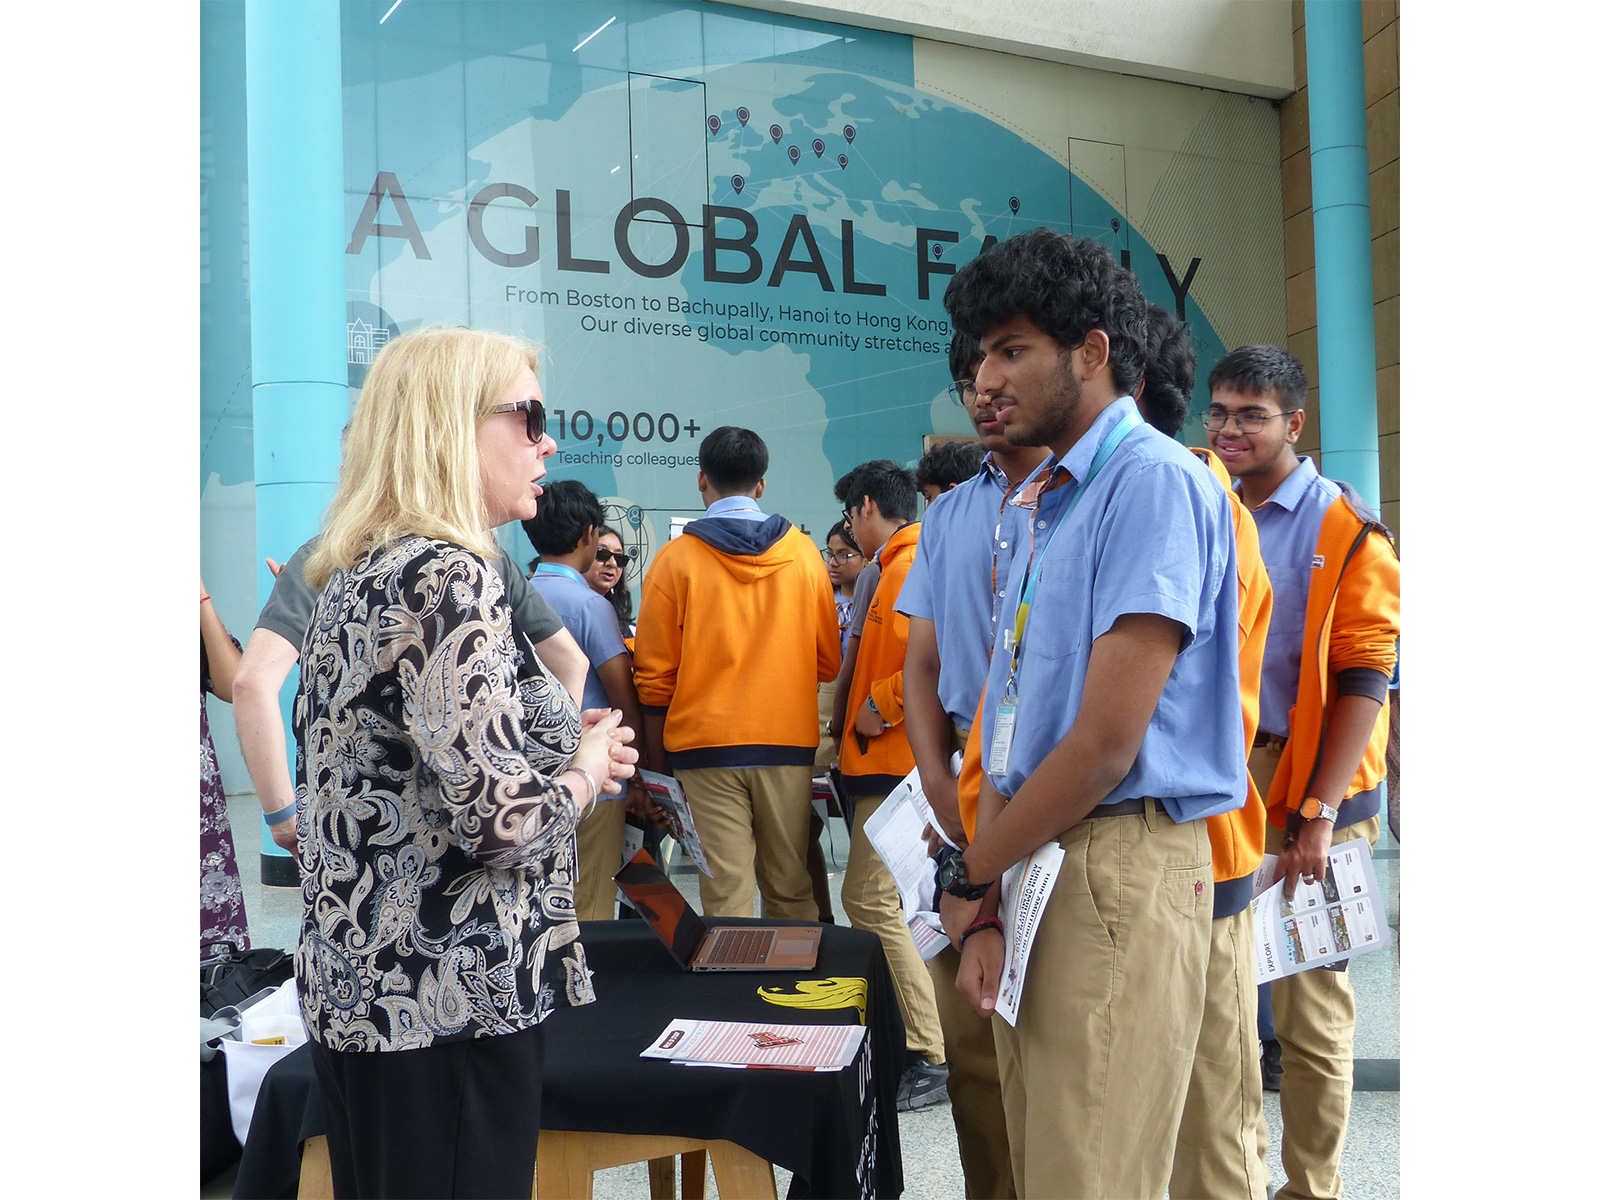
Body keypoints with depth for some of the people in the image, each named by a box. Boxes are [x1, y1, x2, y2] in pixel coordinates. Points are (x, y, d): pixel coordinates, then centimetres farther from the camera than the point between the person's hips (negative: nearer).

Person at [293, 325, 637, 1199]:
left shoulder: (352, 578, 10)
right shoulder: (448, 578, -19)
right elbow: (500, 818, -25)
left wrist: (562, 741, 12)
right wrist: (589, 766, -5)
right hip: (450, 998, -9)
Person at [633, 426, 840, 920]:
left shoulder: (676, 559, -3)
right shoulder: (803, 553, 4)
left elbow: (655, 675, -2)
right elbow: (828, 661, 11)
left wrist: (658, 764, 8)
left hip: (706, 747, -2)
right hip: (788, 746, 3)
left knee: (726, 896, 0)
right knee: (790, 890, 12)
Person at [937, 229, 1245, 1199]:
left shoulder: (1155, 481, -11)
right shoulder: (1045, 504, 17)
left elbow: (1108, 740, -18)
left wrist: (969, 875, -6)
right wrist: (985, 910, 4)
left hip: (1119, 871, -9)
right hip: (1031, 866, 9)